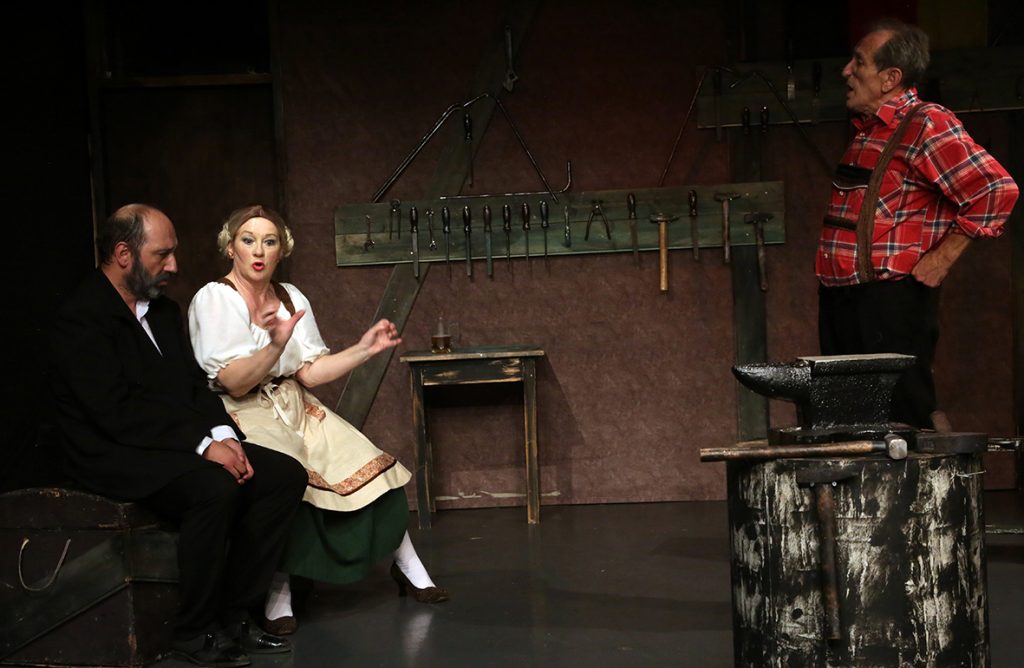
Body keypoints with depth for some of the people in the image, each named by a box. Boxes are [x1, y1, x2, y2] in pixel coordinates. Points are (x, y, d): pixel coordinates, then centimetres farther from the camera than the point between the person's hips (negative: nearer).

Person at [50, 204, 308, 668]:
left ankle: (235, 616, -5)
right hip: (117, 455, -9)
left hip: (181, 446, 9)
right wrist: (203, 444, -23)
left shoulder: (164, 311, 15)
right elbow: (117, 412, -22)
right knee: (216, 488, -34)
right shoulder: (81, 319, -13)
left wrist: (224, 435, -6)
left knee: (285, 474, -9)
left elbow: (195, 385, 14)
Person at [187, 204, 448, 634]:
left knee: (368, 467, -11)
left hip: (295, 410, 6)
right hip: (242, 418, -6)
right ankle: (278, 593, -24)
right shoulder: (213, 300, -8)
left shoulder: (292, 298, 10)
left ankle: (407, 566, 6)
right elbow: (232, 383, -17)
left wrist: (365, 349, -4)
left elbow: (310, 373, 5)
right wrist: (276, 346, -32)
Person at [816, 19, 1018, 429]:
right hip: (839, 300, 9)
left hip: (890, 301, -9)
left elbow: (996, 190, -18)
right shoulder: (866, 130, 17)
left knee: (903, 420, -6)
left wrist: (941, 259, -14)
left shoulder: (926, 125, -10)